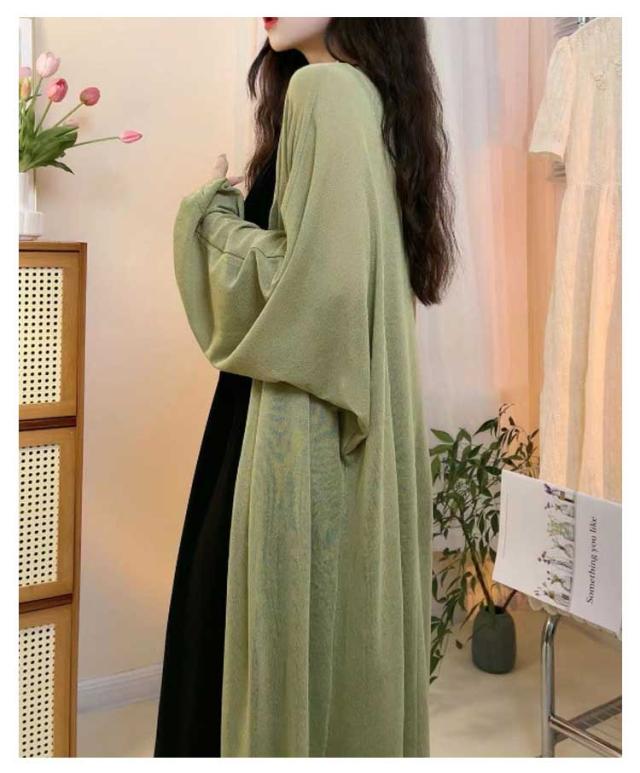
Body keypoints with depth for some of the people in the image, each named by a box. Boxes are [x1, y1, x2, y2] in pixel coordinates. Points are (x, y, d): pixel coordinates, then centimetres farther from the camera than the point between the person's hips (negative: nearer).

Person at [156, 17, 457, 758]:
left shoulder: (323, 88, -12)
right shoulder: (373, 93, 15)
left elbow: (315, 274, -21)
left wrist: (213, 214, -5)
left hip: (313, 408, -9)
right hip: (365, 400, 9)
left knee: (302, 620, 2)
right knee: (350, 608, 17)